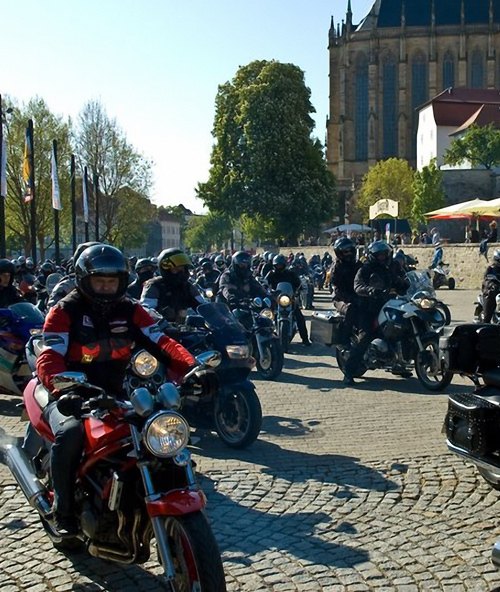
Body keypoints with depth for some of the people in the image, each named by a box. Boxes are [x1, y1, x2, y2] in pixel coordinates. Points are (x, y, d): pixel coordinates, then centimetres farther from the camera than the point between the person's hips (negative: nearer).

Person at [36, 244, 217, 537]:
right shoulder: (64, 312, -7)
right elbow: (50, 358, -20)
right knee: (70, 434, -34)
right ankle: (64, 511, -13)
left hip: (116, 395, 4)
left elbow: (161, 342, -7)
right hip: (73, 397, -4)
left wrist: (193, 368, -26)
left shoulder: (130, 310, 5)